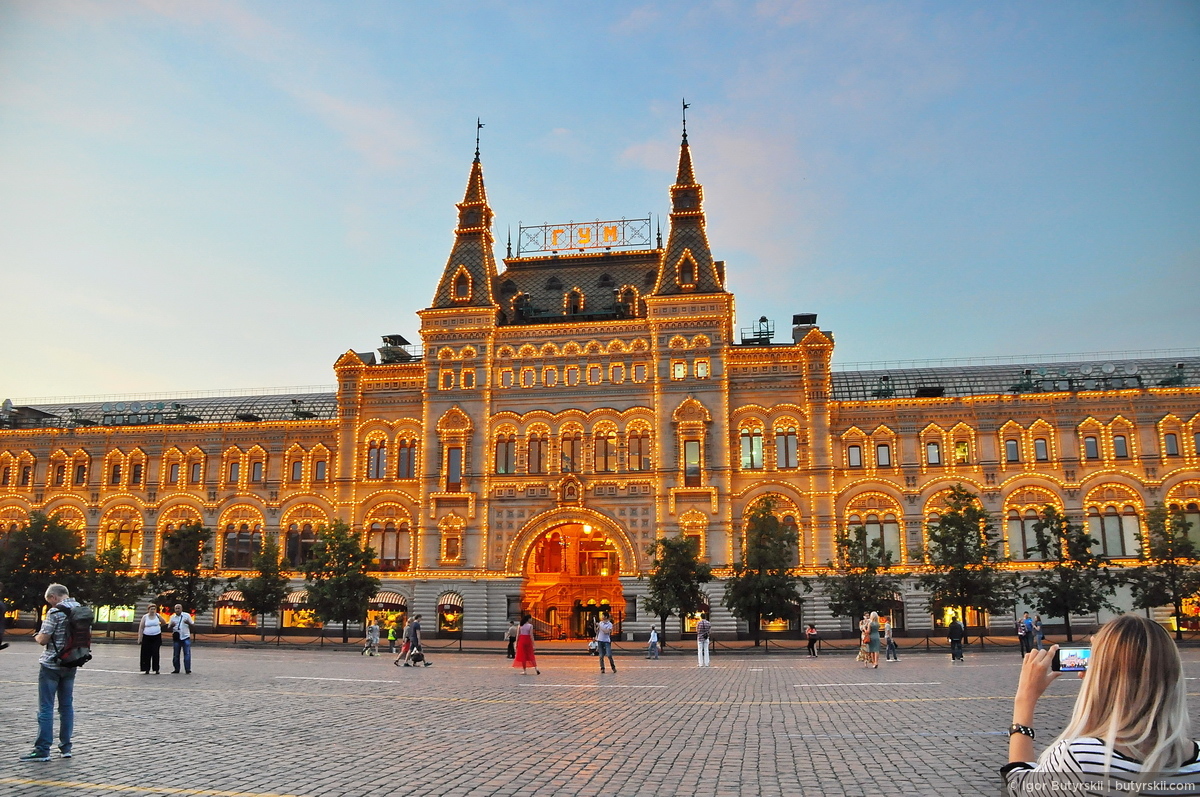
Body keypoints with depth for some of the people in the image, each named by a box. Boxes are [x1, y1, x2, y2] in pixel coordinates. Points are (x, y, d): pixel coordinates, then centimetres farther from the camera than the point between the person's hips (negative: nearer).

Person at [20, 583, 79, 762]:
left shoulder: (55, 612, -15)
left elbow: (43, 639, -16)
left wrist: (37, 637, 5)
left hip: (51, 665, -6)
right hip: (71, 665, 7)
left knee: (45, 707, -1)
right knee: (67, 705, 11)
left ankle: (42, 750, 1)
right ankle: (65, 747, 14)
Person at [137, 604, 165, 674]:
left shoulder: (158, 616, 3)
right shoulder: (145, 617, 1)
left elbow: (164, 622, 19)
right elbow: (141, 628, 1)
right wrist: (139, 638, -4)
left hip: (156, 637, 0)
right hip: (147, 637, 0)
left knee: (155, 653, -3)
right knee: (146, 654, 0)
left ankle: (156, 669, 1)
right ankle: (147, 669, 7)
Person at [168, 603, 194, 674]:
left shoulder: (187, 615, 1)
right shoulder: (172, 617, 7)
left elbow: (192, 624, 3)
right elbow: (169, 628, 11)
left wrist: (188, 623, -19)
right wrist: (171, 625, -12)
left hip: (186, 637, -2)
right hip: (176, 638, 3)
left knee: (187, 654, -5)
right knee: (175, 655, 7)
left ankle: (188, 670, -1)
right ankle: (176, 670, 17)